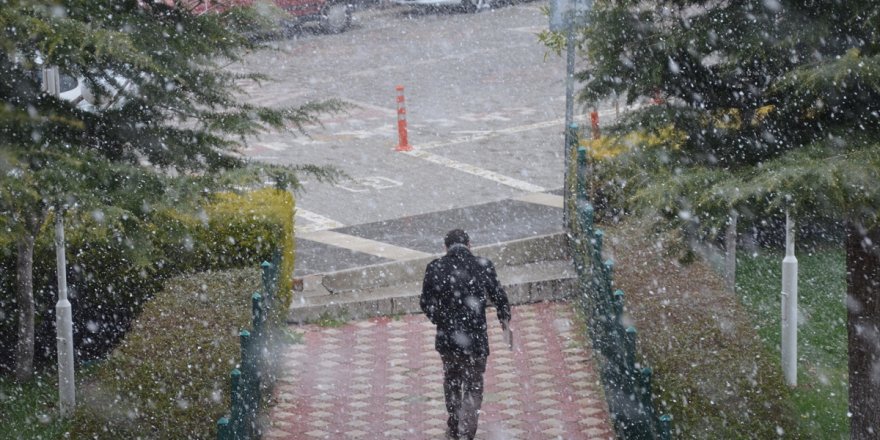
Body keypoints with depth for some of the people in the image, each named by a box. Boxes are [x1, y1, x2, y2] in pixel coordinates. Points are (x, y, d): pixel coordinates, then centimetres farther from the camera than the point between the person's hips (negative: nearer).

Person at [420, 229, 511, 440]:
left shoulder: (435, 268, -6)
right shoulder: (483, 266, -10)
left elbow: (426, 302, 0)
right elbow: (498, 296, -1)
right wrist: (504, 318, 19)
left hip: (446, 338, 2)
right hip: (475, 339, -2)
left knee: (451, 381, 25)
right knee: (473, 387, 10)